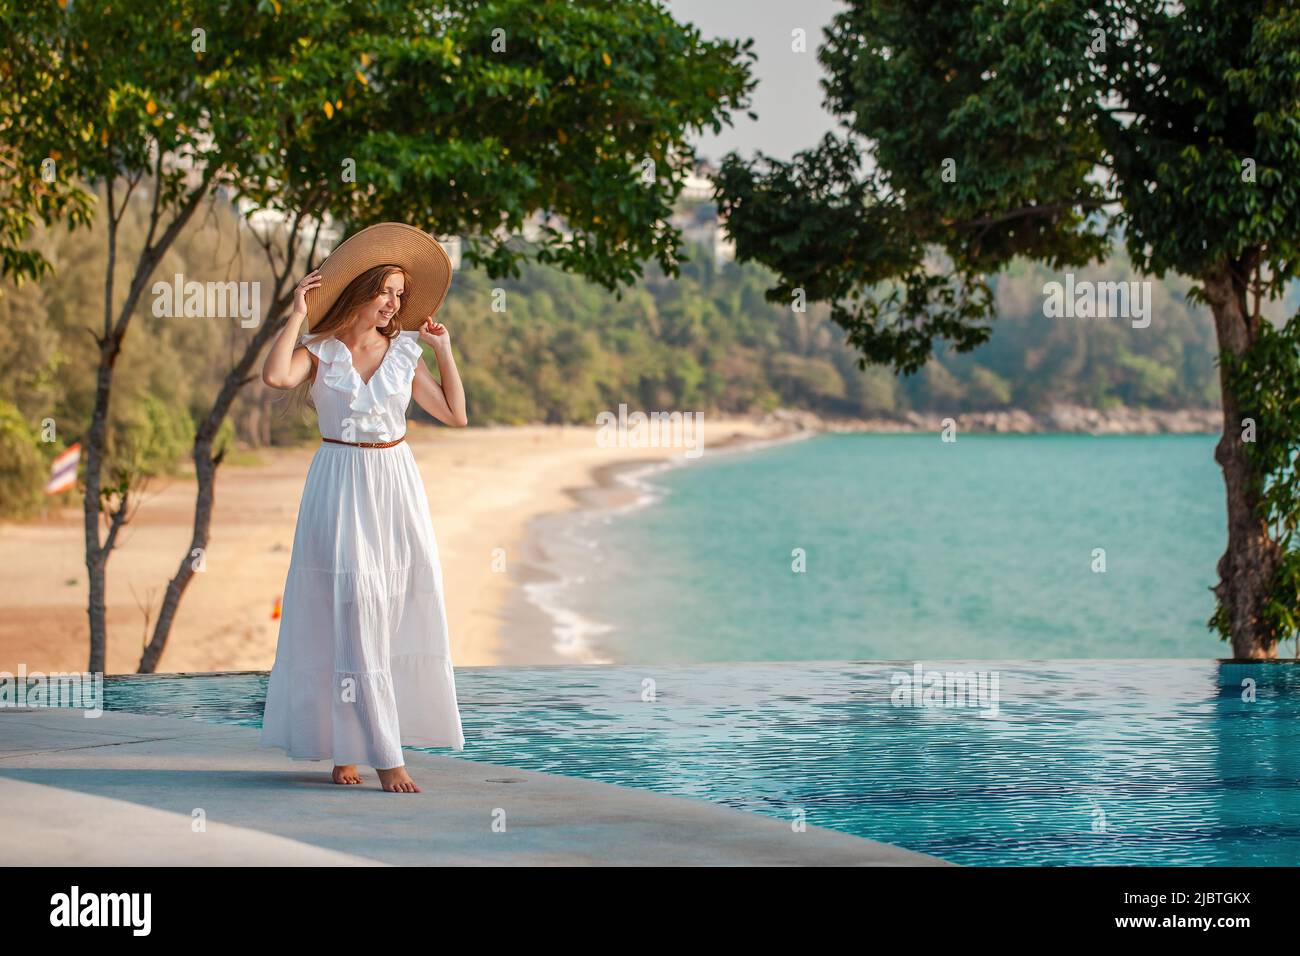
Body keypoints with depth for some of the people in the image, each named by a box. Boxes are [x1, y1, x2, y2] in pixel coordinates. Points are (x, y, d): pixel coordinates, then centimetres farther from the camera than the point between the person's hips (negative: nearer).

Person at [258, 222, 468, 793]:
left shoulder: (403, 353, 8)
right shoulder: (319, 352, -2)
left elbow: (455, 415, 10)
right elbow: (276, 377, -24)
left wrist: (443, 350, 8)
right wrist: (297, 314, -15)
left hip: (397, 488, 4)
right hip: (340, 487, -4)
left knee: (398, 611, 3)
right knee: (352, 616, -8)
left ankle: (346, 746, 14)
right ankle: (380, 753, -8)